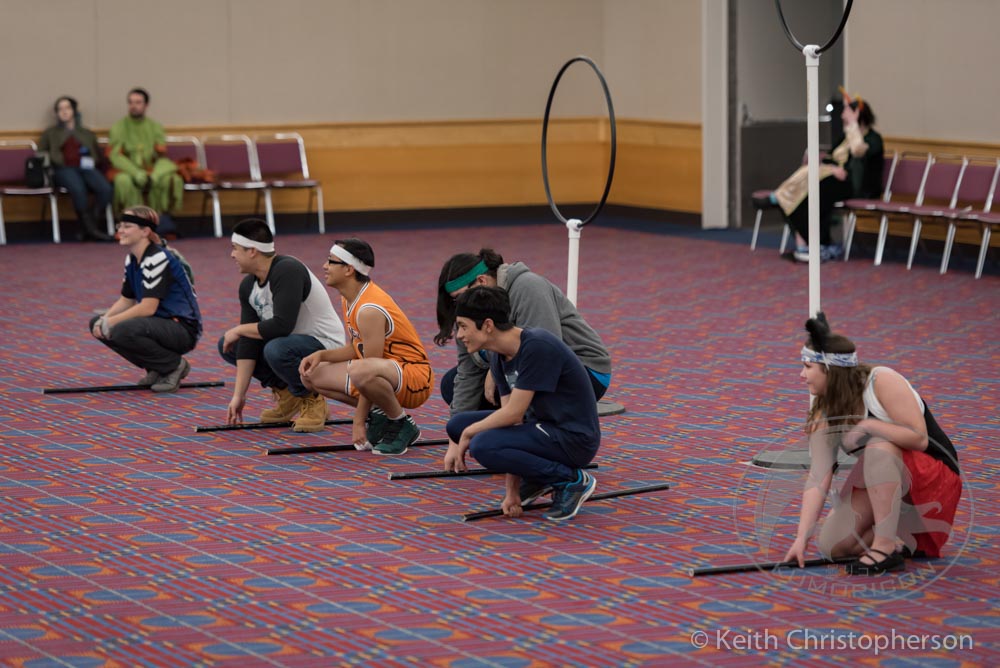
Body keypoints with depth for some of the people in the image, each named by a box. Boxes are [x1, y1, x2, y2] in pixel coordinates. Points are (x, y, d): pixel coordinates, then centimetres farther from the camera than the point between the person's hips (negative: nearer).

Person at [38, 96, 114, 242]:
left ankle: (88, 230, -32)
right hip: (63, 169, -2)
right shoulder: (50, 133, 28)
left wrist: (91, 162, 4)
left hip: (87, 168, 2)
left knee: (105, 189, -33)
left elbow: (100, 158, 25)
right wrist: (50, 160, -3)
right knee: (78, 189, -39)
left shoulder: (88, 134, 31)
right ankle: (91, 229, -36)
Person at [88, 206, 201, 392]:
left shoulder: (158, 259, -19)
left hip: (183, 329, -9)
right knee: (97, 325, 3)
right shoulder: (132, 260, 9)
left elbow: (148, 307, -26)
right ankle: (157, 369, 7)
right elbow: (126, 301, 12)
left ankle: (174, 365, -9)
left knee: (122, 331, -32)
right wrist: (104, 320, -7)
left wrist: (111, 322, -22)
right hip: (159, 324, 10)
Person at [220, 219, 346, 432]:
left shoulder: (287, 271, -27)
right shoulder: (248, 286, -2)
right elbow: (249, 343, -4)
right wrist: (238, 394, -9)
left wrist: (239, 329, -18)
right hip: (290, 341, 9)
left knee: (276, 349, -37)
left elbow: (281, 326, -35)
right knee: (227, 345, 3)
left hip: (326, 346, -9)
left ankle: (313, 401, -10)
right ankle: (286, 393, 10)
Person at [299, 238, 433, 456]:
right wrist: (321, 355, -5)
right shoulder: (349, 299, 5)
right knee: (311, 375, 4)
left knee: (360, 371, -41)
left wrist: (359, 422, -19)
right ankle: (379, 414, 6)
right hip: (388, 377, 9)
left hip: (415, 377, -9)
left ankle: (401, 425, -15)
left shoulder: (369, 310, -24)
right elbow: (356, 349, 14)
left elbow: (370, 369, -23)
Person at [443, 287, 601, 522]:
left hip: (573, 438, -9)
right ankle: (536, 480, 11)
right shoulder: (500, 358, 3)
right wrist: (512, 491, -5)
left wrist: (468, 434, -9)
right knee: (458, 424, 5)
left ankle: (571, 480, -10)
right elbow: (511, 417, 0)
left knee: (483, 446, -26)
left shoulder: (537, 346, -24)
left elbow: (513, 413, -24)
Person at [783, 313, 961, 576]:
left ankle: (886, 548, -30)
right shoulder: (824, 415, -4)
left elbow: (919, 438, -28)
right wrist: (802, 537, -20)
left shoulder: (883, 382, -22)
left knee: (879, 446, -36)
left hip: (936, 478, -6)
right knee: (832, 545, -10)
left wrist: (866, 426, -30)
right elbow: (818, 477, -11)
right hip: (880, 484, 6)